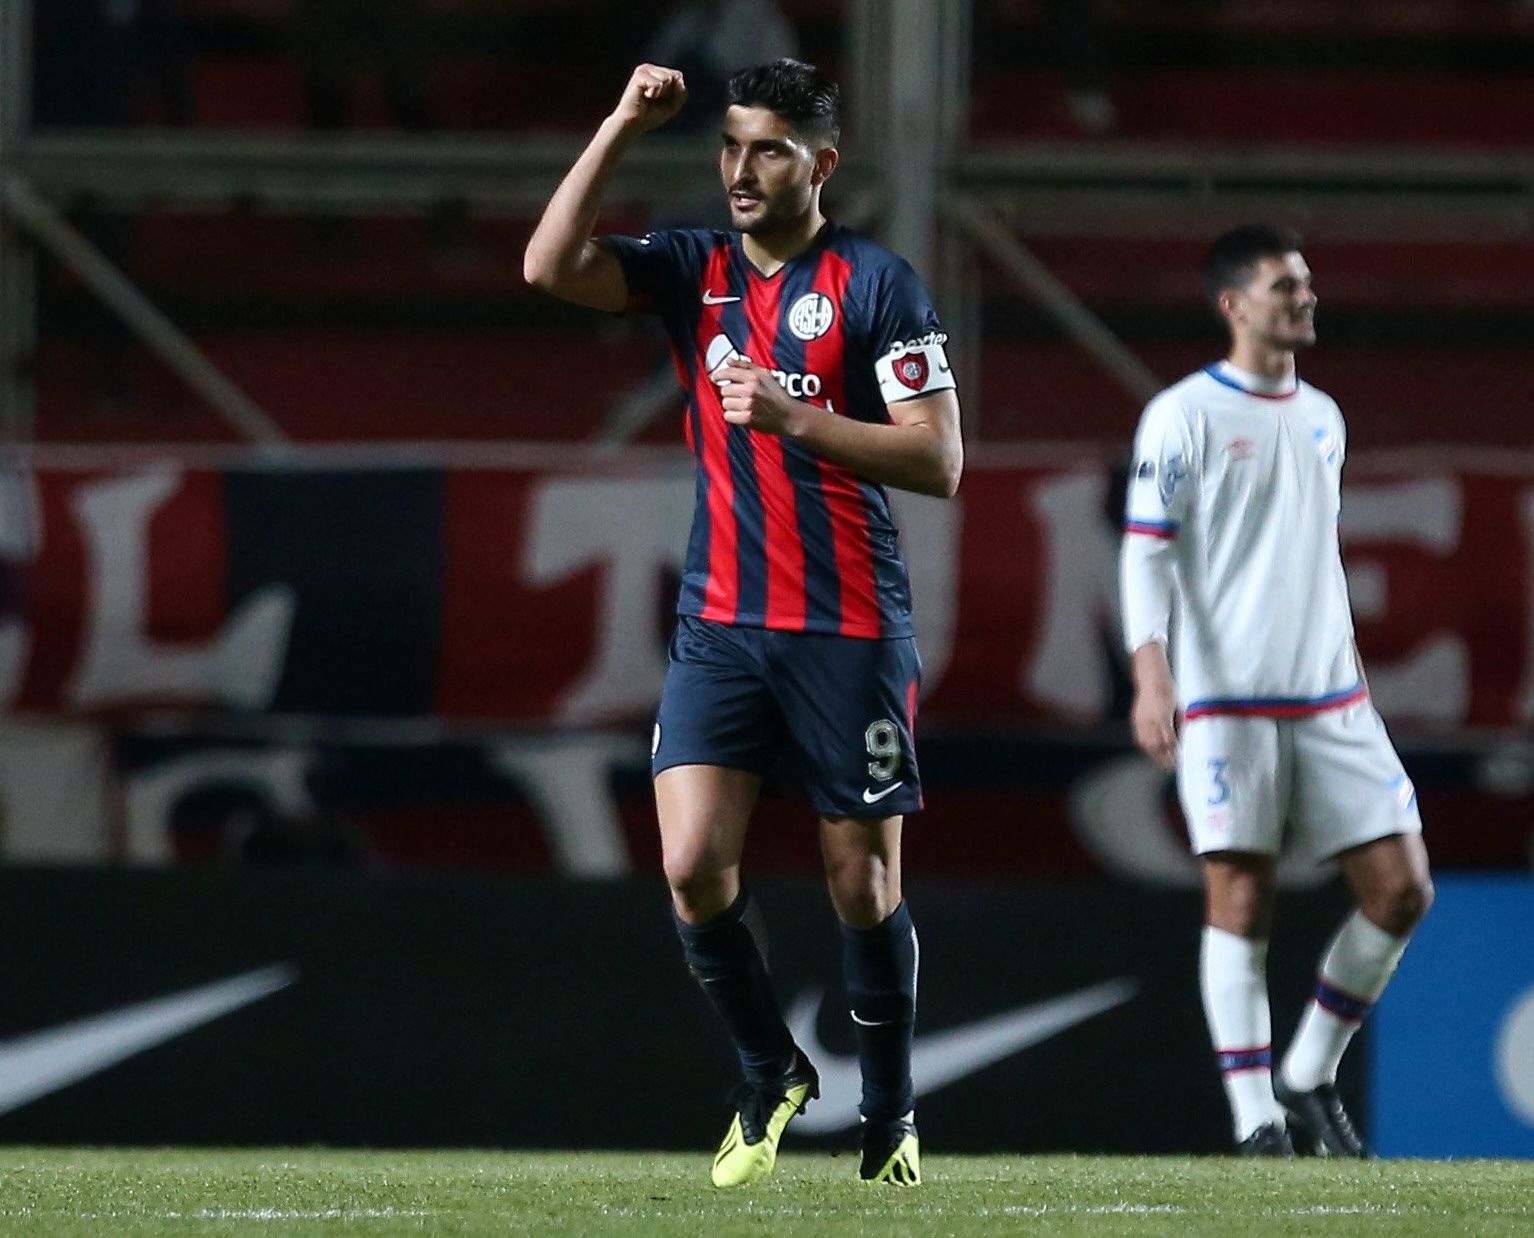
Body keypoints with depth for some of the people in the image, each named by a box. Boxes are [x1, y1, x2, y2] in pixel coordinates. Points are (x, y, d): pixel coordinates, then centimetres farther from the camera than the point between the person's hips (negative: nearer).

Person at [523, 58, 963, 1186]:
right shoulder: (694, 271, 8)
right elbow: (551, 266, -7)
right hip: (721, 620, 3)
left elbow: (938, 461, -9)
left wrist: (791, 416, -18)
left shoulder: (876, 283, -4)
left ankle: (891, 1111, 21)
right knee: (694, 865, -10)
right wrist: (622, 128, -10)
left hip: (851, 629, -3)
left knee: (864, 885, 3)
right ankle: (771, 1076, 12)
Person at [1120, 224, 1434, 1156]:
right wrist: (1151, 675, -20)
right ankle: (1257, 1118, -3)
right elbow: (1146, 550, -9)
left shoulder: (1322, 417, 17)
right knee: (1241, 901, -7)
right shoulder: (1184, 416, -3)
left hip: (1331, 697, 6)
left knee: (1401, 890, -1)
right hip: (1227, 697, -6)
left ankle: (1309, 1078, 14)